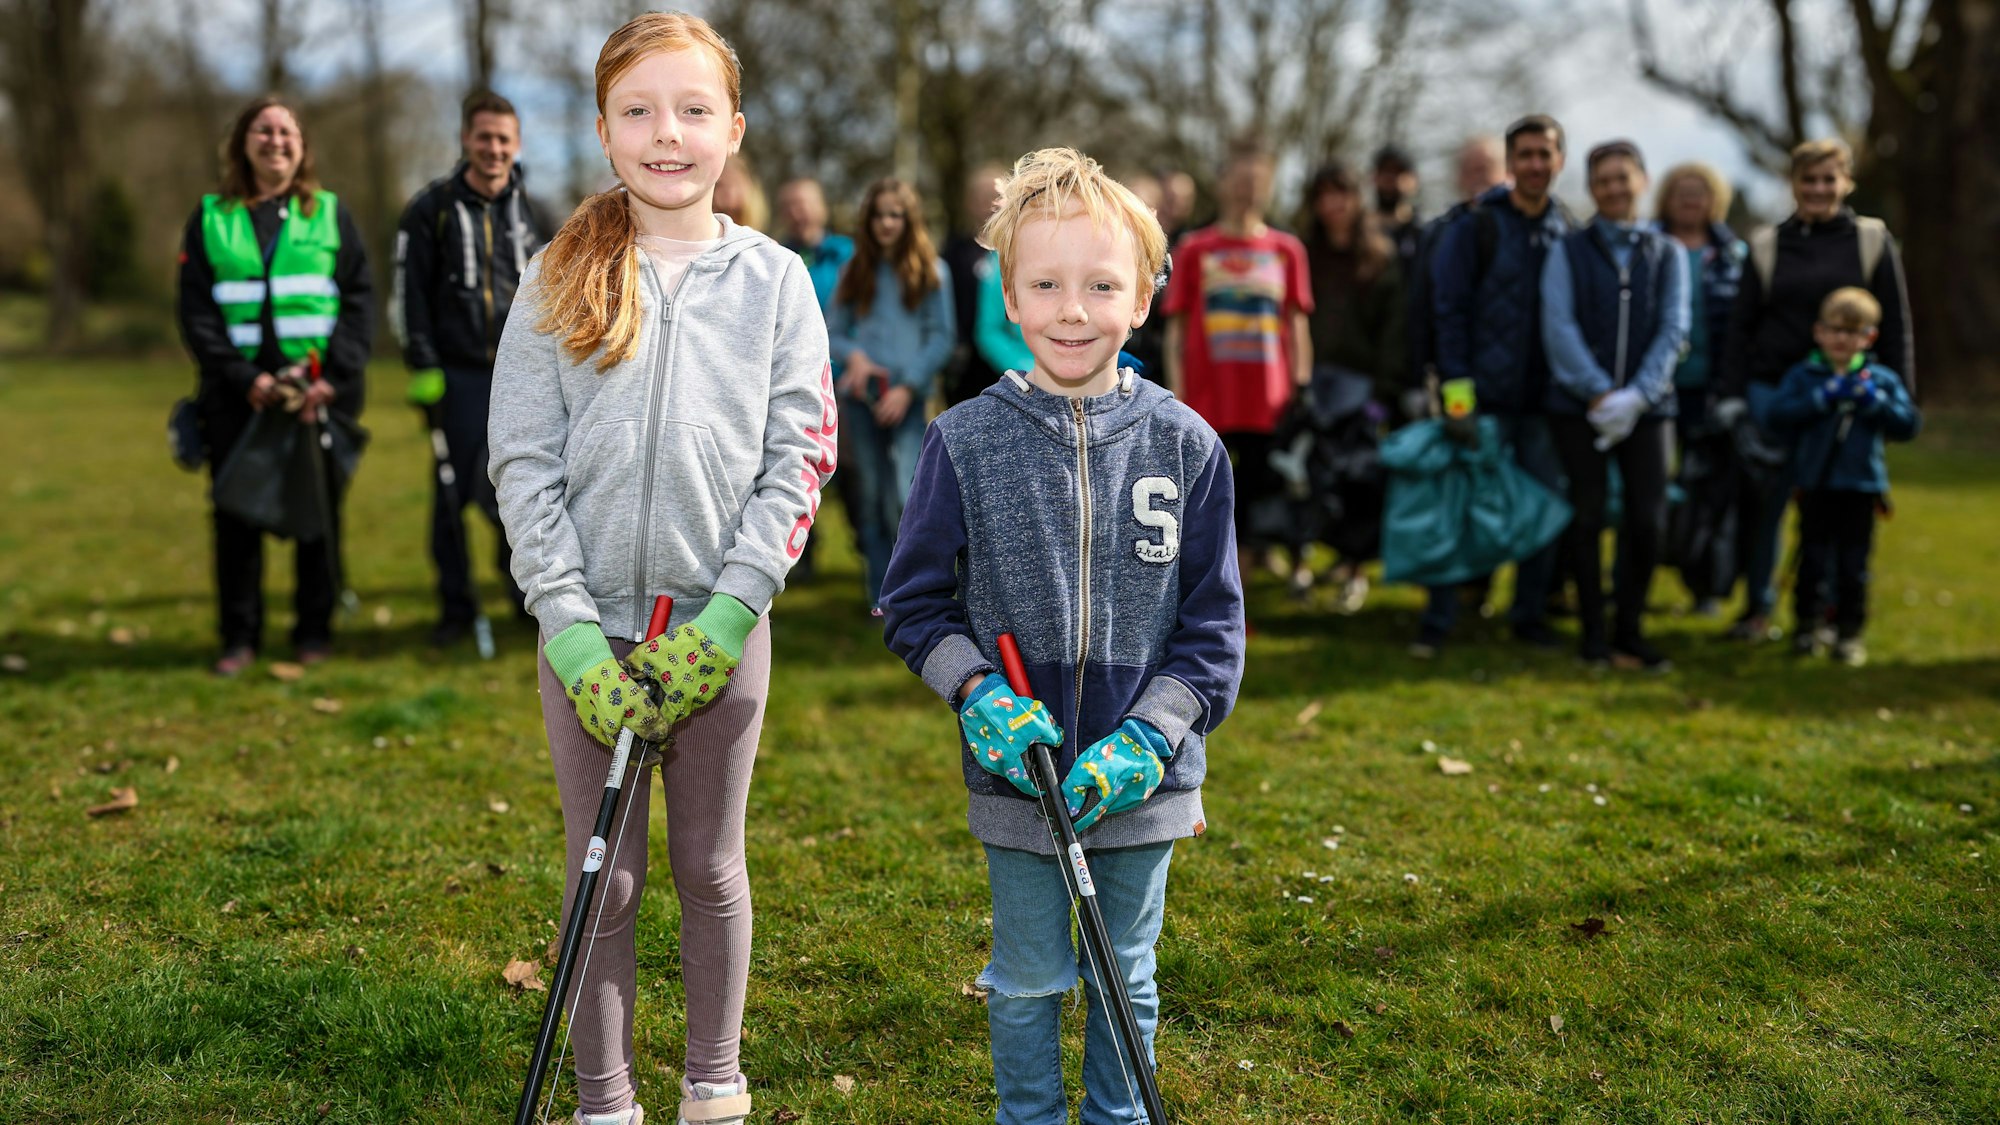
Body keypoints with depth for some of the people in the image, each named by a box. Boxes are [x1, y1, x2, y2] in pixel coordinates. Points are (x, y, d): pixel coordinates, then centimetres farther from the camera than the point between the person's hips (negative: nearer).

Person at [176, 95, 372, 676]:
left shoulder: (330, 214, 9)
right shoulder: (211, 217, 8)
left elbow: (360, 300, 3)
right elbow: (196, 311, 2)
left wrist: (334, 377, -10)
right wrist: (244, 379, -11)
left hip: (320, 390, 0)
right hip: (237, 391, 0)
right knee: (237, 515, 2)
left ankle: (314, 629, 15)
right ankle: (240, 637, 11)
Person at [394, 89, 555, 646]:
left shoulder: (532, 212, 12)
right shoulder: (431, 209, 1)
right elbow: (409, 296, -1)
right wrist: (424, 369, -8)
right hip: (460, 375, -2)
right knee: (454, 494, -1)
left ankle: (529, 594, 18)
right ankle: (455, 608, 10)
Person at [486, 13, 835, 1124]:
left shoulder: (775, 278, 2)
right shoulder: (560, 278, 1)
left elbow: (799, 458, -3)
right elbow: (523, 463, -2)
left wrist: (725, 617, -12)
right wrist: (573, 629, -12)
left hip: (724, 622, 0)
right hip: (589, 627, 0)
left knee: (711, 868, 12)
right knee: (605, 880, 7)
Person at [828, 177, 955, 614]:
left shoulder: (931, 271, 5)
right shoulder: (856, 272, 12)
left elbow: (942, 337, 0)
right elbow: (833, 331, 11)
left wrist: (909, 386, -10)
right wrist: (853, 355, -11)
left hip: (908, 397, -3)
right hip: (861, 396, 3)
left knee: (908, 496, -17)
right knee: (871, 496, 6)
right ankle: (881, 592, 13)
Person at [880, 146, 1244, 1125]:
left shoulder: (1185, 444, -4)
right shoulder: (966, 441, -6)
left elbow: (1213, 623, 0)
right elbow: (914, 603, 1)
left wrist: (1146, 736, -12)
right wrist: (980, 694, -14)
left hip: (1141, 779, 1)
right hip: (1017, 774, -1)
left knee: (1126, 978, 17)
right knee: (1029, 979, 13)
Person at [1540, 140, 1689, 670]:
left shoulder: (1667, 254, 11)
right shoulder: (1569, 251, 6)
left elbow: (1673, 329, 1)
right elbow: (1559, 327, -4)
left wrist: (1636, 396, -13)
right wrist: (1600, 393, -14)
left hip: (1647, 405, 1)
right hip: (1578, 404, -1)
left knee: (1648, 521, -5)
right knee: (1588, 519, -1)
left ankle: (1630, 632, 11)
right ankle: (1593, 636, 9)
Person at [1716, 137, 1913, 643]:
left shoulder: (1873, 242, 4)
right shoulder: (1768, 245, 6)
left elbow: (1895, 327, 5)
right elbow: (1740, 324, 7)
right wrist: (1730, 393, 0)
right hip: (1771, 389, 1)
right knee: (1764, 500, -1)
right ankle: (1757, 608, 11)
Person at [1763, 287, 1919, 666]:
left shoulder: (1881, 379, 8)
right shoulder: (1803, 376, 4)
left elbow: (1908, 425, 0)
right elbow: (1779, 414, -12)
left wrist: (1875, 401, -12)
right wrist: (1824, 397, -17)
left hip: (1861, 487, 1)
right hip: (1816, 485, -1)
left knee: (1854, 564, 3)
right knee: (1814, 559, 5)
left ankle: (1850, 632, 12)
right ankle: (1808, 625, 17)